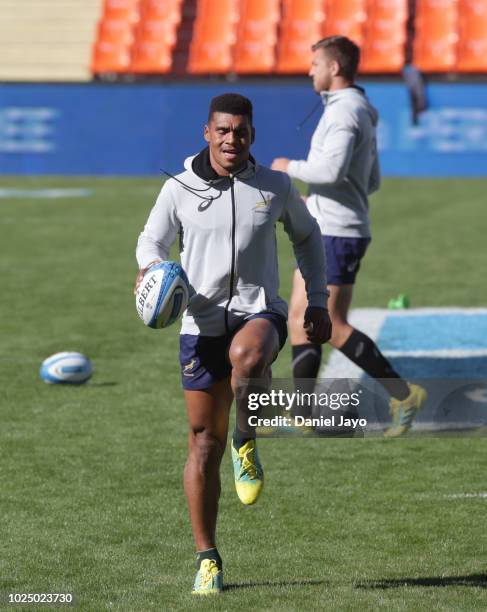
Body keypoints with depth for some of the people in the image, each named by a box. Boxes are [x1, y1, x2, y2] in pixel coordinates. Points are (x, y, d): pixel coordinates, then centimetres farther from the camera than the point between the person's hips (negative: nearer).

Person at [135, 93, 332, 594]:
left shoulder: (274, 187, 5)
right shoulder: (179, 190, 1)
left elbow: (306, 236, 20)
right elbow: (152, 240, 12)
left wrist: (318, 302, 16)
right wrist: (150, 268, -12)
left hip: (260, 312, -1)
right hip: (202, 323, 1)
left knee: (247, 355, -40)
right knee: (204, 445, 1)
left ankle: (246, 443, -11)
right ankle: (207, 559, 14)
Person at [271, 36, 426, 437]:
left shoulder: (345, 111, -16)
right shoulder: (358, 114, 17)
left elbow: (331, 170, -30)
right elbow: (372, 182, 23)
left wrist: (290, 167, -13)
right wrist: (315, 200, 21)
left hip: (337, 235, -10)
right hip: (324, 230, 10)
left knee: (332, 327, -8)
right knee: (299, 318, 8)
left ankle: (404, 395, -4)